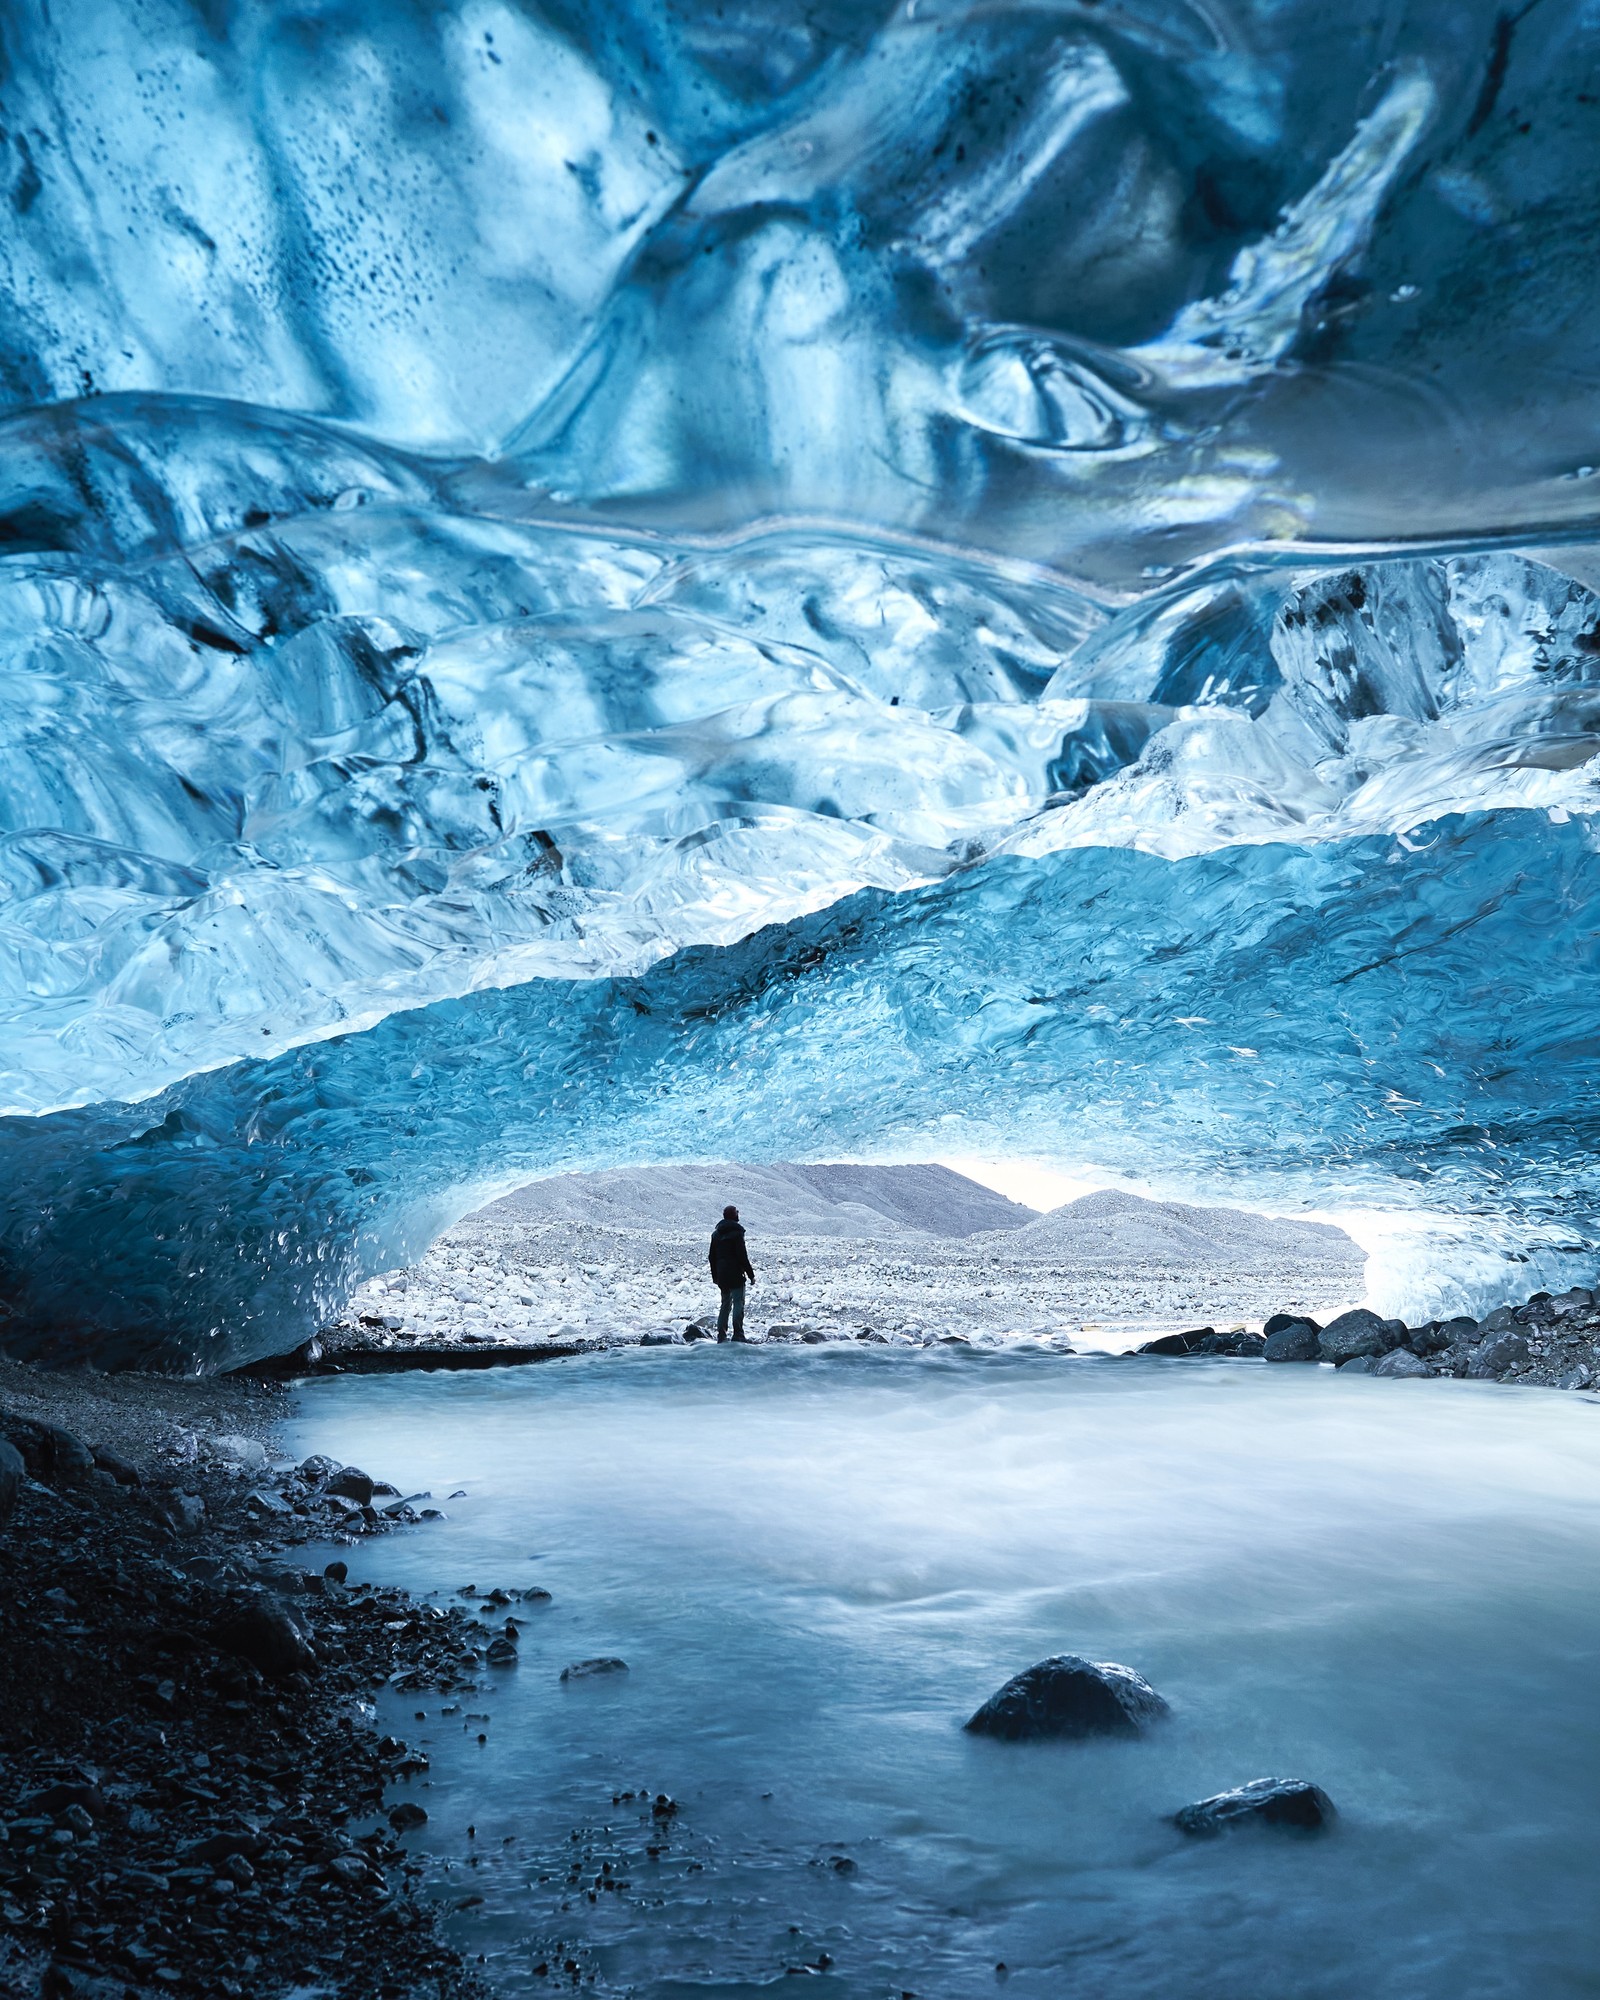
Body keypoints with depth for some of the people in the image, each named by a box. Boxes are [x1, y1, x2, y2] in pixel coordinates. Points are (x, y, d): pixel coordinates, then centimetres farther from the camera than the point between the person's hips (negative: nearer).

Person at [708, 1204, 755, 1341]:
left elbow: (711, 1257, 16)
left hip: (722, 1276, 7)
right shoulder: (736, 1233, -11)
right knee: (738, 1304, -4)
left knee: (725, 1304, 14)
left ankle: (721, 1335, 11)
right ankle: (738, 1335, -9)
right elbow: (742, 1256, -14)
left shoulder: (716, 1233, 12)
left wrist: (715, 1276, 23)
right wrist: (751, 1274, -9)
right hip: (735, 1275, -7)